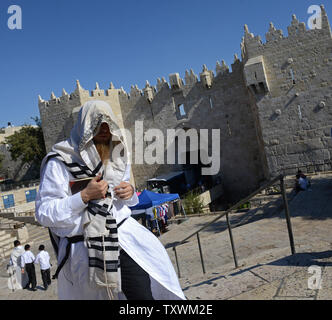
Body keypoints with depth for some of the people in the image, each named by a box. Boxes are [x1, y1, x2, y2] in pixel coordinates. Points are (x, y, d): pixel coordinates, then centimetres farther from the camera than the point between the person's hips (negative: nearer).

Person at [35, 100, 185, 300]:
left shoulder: (117, 156, 13)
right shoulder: (60, 162, -5)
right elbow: (44, 213, -8)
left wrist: (130, 192, 1)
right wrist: (85, 196, -19)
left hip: (122, 230, 5)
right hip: (84, 244, -4)